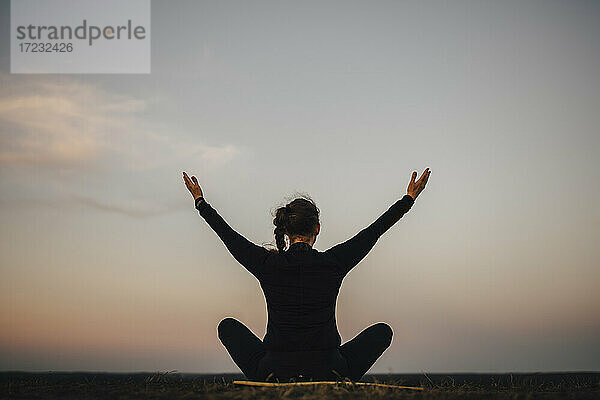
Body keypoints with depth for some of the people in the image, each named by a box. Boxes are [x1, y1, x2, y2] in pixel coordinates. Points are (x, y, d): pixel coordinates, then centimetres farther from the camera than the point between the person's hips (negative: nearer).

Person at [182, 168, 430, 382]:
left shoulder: (267, 264, -4)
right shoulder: (333, 263, -7)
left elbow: (228, 234, 12)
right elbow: (375, 230, 7)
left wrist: (200, 202, 28)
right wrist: (409, 199, 21)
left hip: (274, 374, 1)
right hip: (328, 374, -1)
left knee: (228, 326, 26)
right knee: (382, 331, 22)